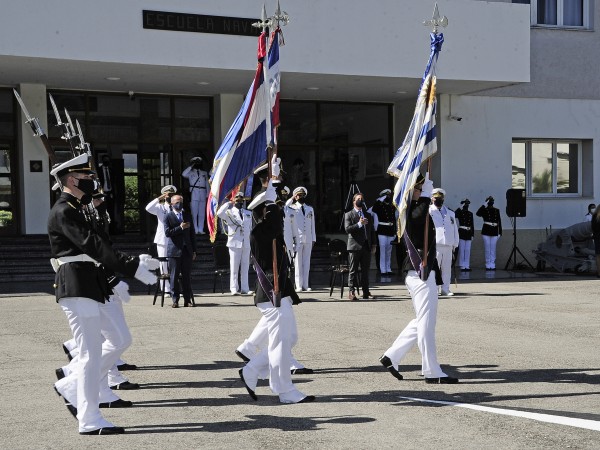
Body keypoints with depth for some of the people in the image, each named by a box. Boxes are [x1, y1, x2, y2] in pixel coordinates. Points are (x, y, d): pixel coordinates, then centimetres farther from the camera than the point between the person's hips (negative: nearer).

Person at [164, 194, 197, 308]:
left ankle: (187, 300, 9)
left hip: (187, 250, 4)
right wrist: (180, 228, -18)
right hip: (174, 251, -4)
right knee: (174, 276, -2)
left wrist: (194, 250, 12)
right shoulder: (168, 217, 2)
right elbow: (167, 232, -10)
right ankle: (175, 300, 2)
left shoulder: (188, 216, 15)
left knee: (187, 276, 4)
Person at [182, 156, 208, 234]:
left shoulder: (204, 173, 18)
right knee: (194, 213, -5)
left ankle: (200, 229, 6)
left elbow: (207, 185, 16)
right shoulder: (191, 172, 8)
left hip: (203, 194, 3)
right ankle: (195, 230, -4)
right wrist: (191, 166, -6)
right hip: (194, 194, -3)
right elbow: (183, 174, -13)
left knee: (202, 213, 2)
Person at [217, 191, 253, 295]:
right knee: (234, 267, -3)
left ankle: (245, 289, 7)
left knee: (245, 267, 5)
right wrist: (228, 204, -13)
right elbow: (219, 213, -19)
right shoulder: (230, 212, 2)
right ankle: (234, 289, 0)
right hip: (234, 243, -4)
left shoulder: (248, 213, 17)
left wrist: (252, 243, 15)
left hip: (246, 244, 4)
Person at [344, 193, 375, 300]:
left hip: (366, 246, 5)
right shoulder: (348, 215, 4)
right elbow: (347, 229, -9)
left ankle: (366, 292, 11)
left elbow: (371, 230, 22)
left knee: (365, 270, 7)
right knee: (353, 270, -5)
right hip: (355, 246, -5)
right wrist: (359, 224, -19)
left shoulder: (368, 215, 20)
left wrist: (373, 244, 13)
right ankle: (351, 292, -6)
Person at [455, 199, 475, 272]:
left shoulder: (470, 214, 13)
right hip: (462, 233, -4)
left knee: (468, 250, 5)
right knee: (462, 250, -2)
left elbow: (472, 225, 15)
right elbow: (455, 215, -25)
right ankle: (462, 266, 3)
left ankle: (467, 266, 10)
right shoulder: (460, 212, 0)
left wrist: (472, 235, 11)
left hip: (468, 233, 4)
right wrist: (460, 208, -23)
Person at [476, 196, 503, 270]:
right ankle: (488, 265, 7)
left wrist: (500, 232, 2)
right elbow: (477, 214, -20)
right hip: (486, 231, -2)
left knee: (493, 249, 3)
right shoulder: (484, 210, 1)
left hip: (494, 232, 2)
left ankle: (492, 265, 8)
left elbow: (499, 222, 8)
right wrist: (484, 205, -19)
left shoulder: (497, 210, 10)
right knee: (487, 249, 1)